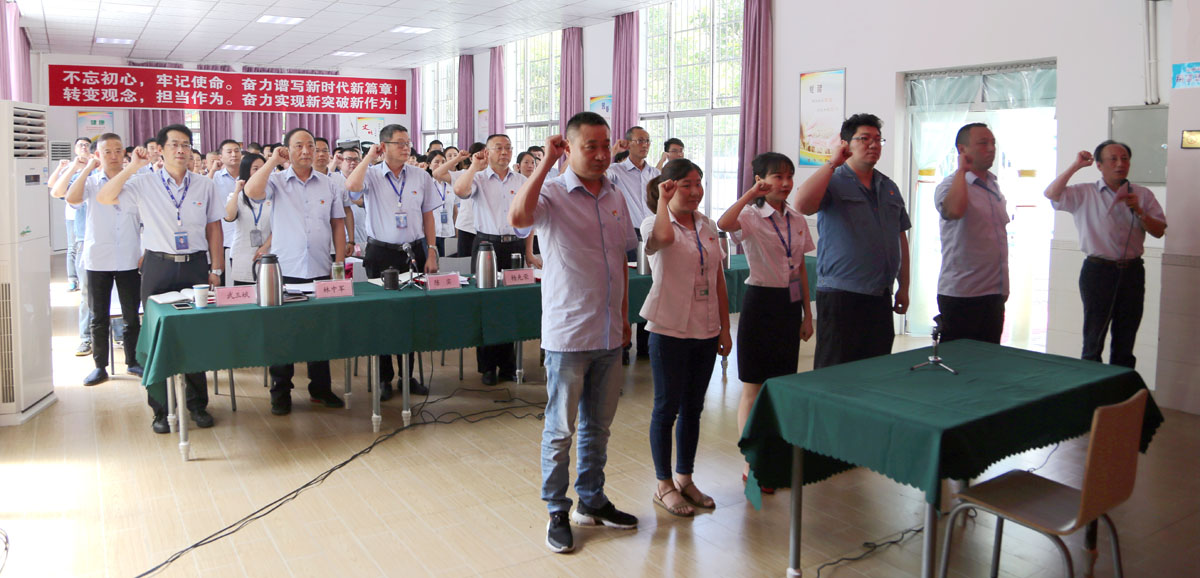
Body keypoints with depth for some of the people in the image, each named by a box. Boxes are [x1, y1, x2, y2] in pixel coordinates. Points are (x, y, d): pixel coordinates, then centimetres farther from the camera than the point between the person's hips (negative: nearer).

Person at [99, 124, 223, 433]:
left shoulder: (205, 186, 7)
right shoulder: (145, 183, 2)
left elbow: (214, 229, 9)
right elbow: (104, 198, -10)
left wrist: (216, 269, 5)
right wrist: (132, 168, -15)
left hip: (196, 265, 1)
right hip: (159, 266, -1)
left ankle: (197, 404, 18)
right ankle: (161, 409, 13)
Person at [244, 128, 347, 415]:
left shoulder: (328, 185, 8)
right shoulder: (277, 181, 1)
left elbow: (337, 226, 11)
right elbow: (252, 191, -21)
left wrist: (339, 263, 5)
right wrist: (273, 160, -13)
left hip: (320, 271, 2)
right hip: (285, 270, -2)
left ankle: (321, 388, 22)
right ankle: (281, 393, 16)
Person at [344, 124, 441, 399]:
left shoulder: (421, 177, 5)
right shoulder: (371, 174, -2)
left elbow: (428, 216, 9)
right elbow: (352, 186, -25)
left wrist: (432, 253, 4)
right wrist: (369, 157, -13)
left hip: (414, 252, 2)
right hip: (380, 254, -2)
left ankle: (408, 375, 19)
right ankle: (384, 377, 15)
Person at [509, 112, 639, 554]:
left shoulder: (615, 198, 8)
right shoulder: (552, 194, -11)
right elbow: (518, 217, -34)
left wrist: (624, 317, 16)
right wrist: (546, 162, -27)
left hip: (609, 334, 6)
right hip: (567, 334, -6)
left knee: (598, 425, 17)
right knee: (560, 429, 4)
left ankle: (592, 502, 33)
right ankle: (557, 513, 20)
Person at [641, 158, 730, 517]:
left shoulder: (708, 227, 9)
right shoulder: (654, 224, -9)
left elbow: (719, 280, 12)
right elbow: (663, 237, -37)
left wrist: (724, 329, 9)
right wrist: (663, 200, -23)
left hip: (705, 332, 6)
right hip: (670, 330, -6)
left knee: (693, 408, 14)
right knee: (667, 408, 5)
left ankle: (684, 479, 29)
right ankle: (664, 485, 19)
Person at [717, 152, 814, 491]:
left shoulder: (798, 220, 8)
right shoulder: (751, 217, -10)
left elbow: (801, 268, 13)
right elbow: (724, 224, -35)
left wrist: (807, 314, 11)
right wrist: (750, 194, -27)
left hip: (790, 303, 6)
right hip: (761, 301, -6)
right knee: (753, 388, 2)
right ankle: (750, 465, 12)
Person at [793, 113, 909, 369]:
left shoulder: (889, 188, 16)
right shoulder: (833, 182, -3)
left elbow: (901, 239, 20)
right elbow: (801, 204, -25)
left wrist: (904, 287, 17)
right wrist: (832, 164, -17)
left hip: (881, 297, 6)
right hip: (840, 296, -6)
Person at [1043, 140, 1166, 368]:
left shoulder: (1143, 195, 9)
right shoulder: (1084, 194, 1)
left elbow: (1159, 231, 5)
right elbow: (1051, 194, -15)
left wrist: (1139, 211, -11)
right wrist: (1076, 166, -14)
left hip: (1132, 272, 3)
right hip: (1098, 271, -3)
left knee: (1125, 343, 10)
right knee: (1093, 342, 1)